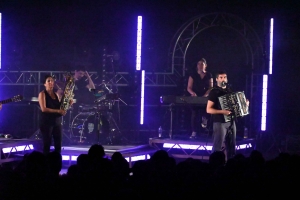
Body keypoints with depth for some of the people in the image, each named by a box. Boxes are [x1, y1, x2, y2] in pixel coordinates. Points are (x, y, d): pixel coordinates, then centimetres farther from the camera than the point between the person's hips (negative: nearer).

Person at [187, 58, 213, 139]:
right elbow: (189, 88, 2)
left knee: (204, 113, -12)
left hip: (205, 98, 0)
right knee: (194, 115, -5)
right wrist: (192, 93, -19)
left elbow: (210, 88, 2)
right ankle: (194, 133, -4)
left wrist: (206, 94, -17)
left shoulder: (209, 75, 6)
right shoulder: (193, 75, 4)